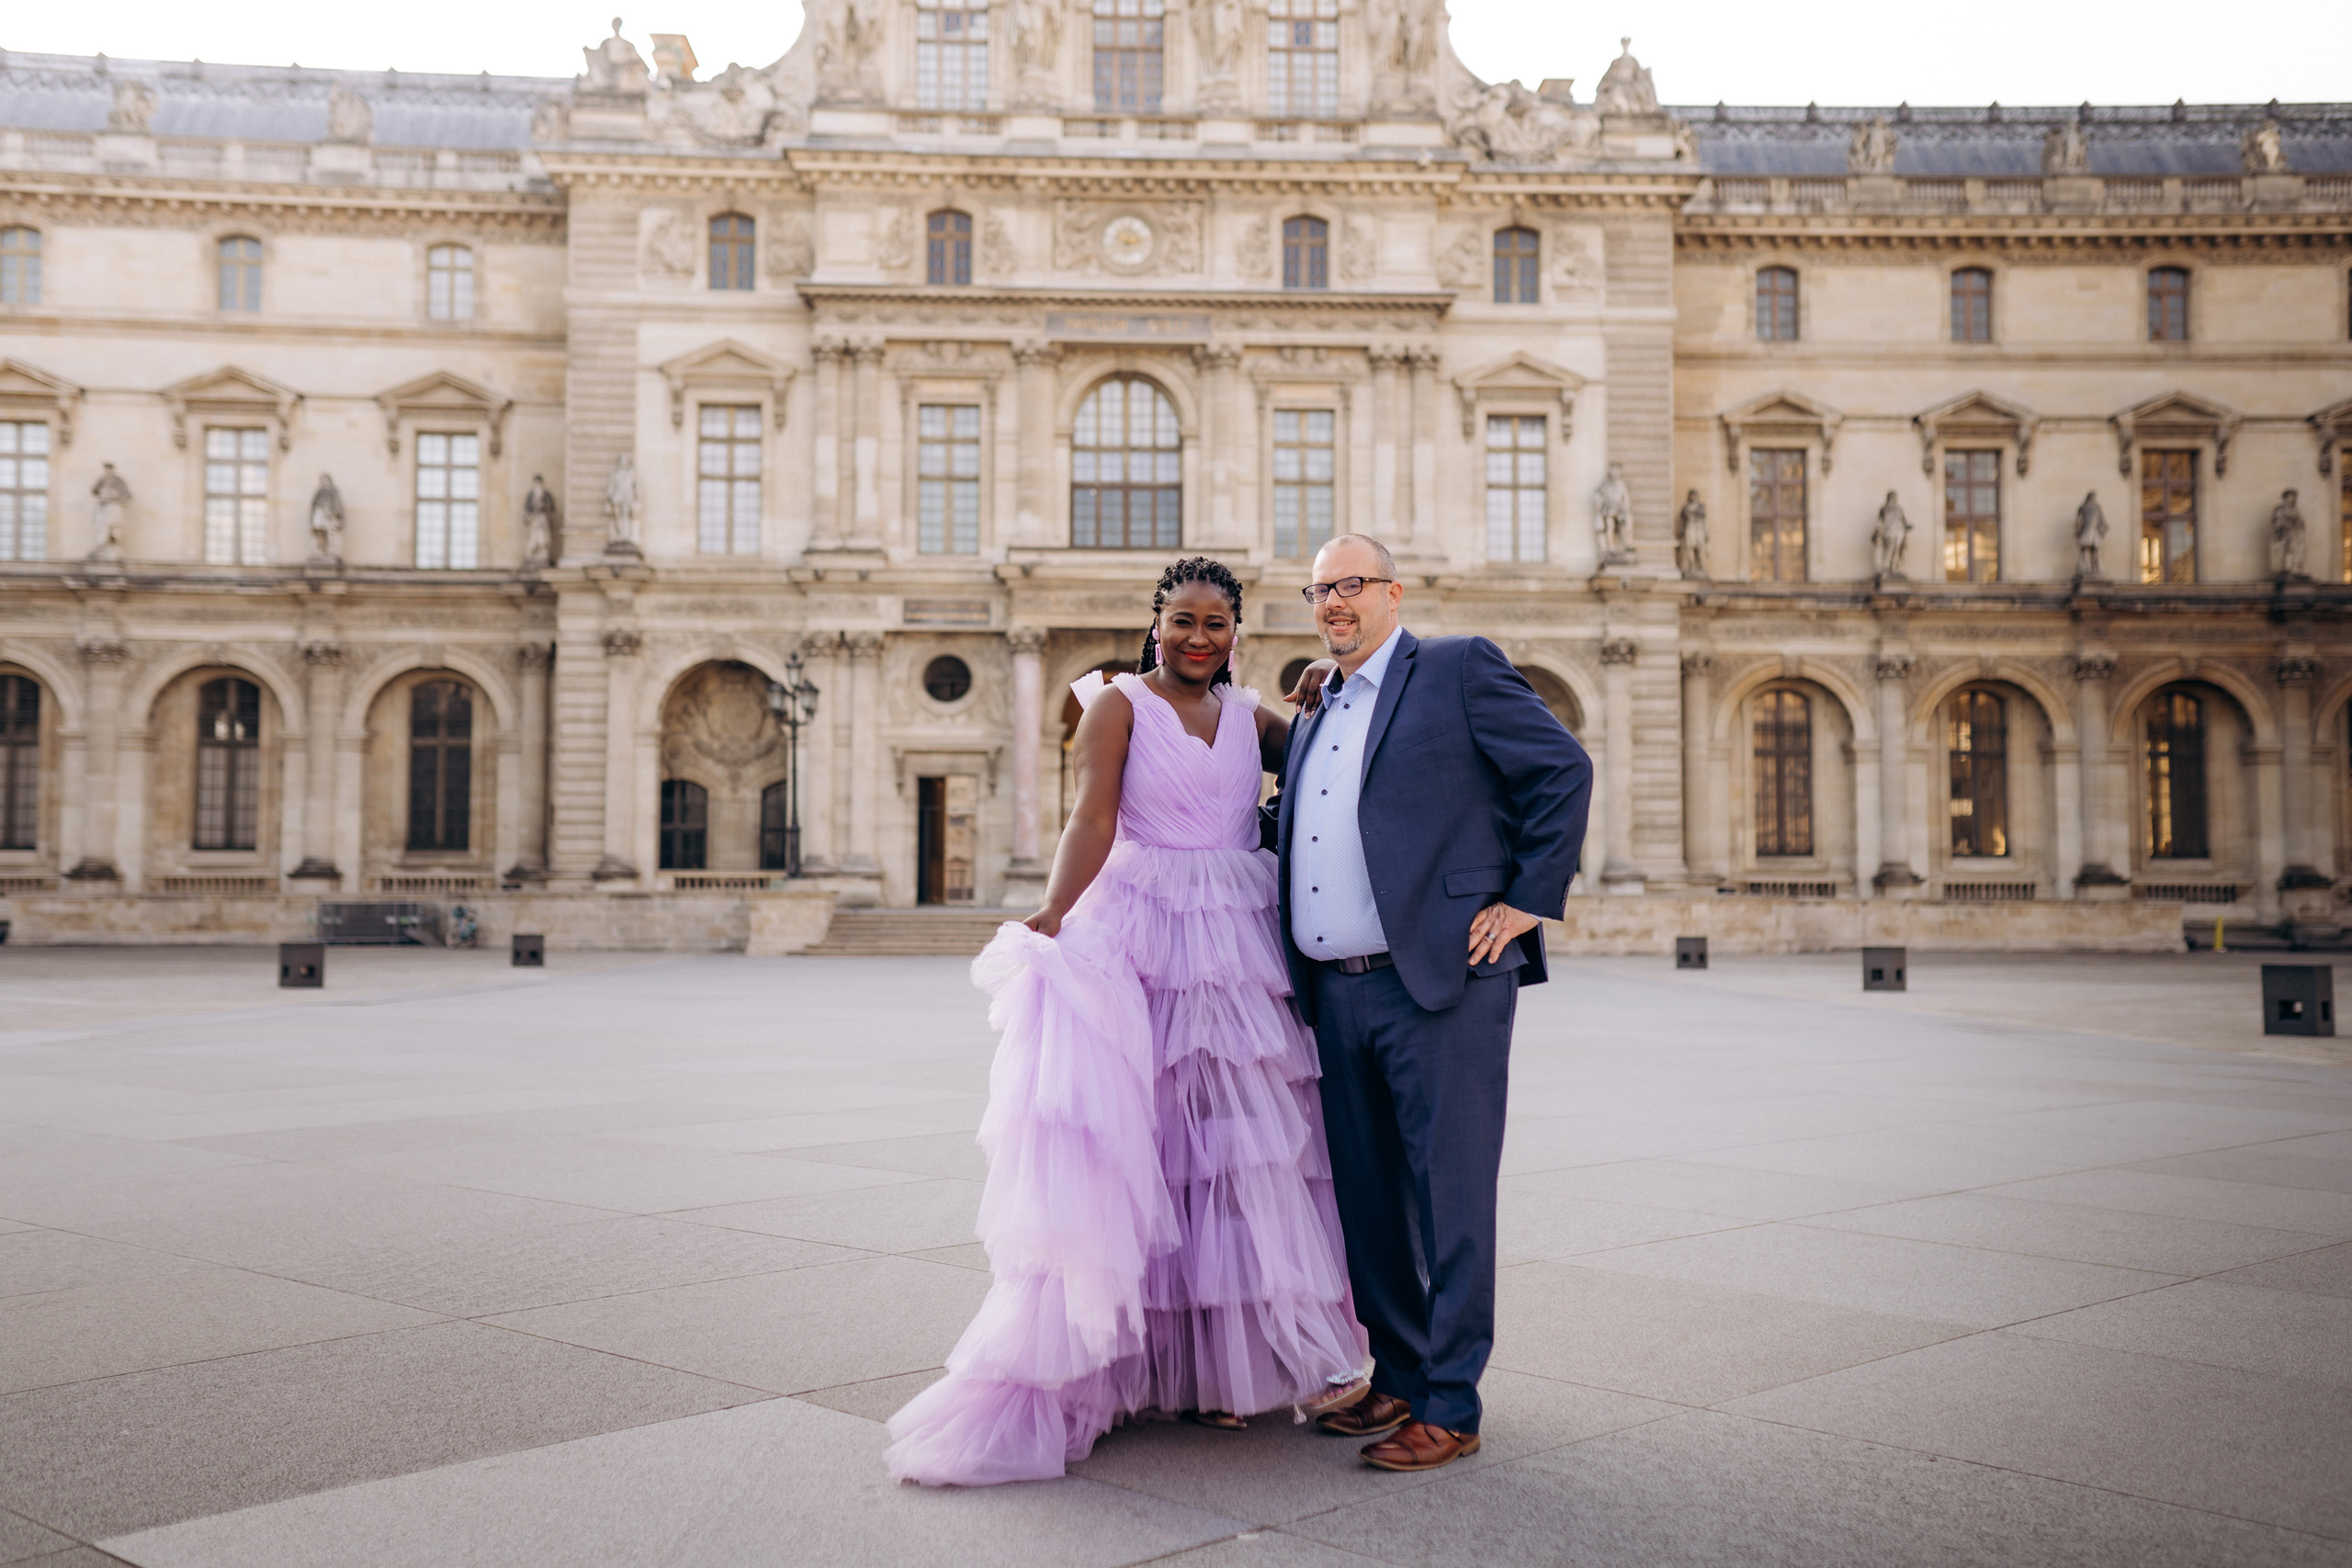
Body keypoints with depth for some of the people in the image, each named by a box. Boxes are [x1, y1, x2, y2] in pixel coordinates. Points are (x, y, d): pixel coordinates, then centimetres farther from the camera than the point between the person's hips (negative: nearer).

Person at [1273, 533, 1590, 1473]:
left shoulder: (1459, 669, 1)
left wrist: (1529, 899, -8)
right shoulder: (1315, 721, 22)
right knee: (1366, 1198, 13)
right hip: (1338, 996, 7)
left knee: (1449, 1197, -2)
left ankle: (1449, 1410, 5)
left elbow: (1564, 770, -4)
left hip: (1443, 982, -7)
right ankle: (1400, 1379, 27)